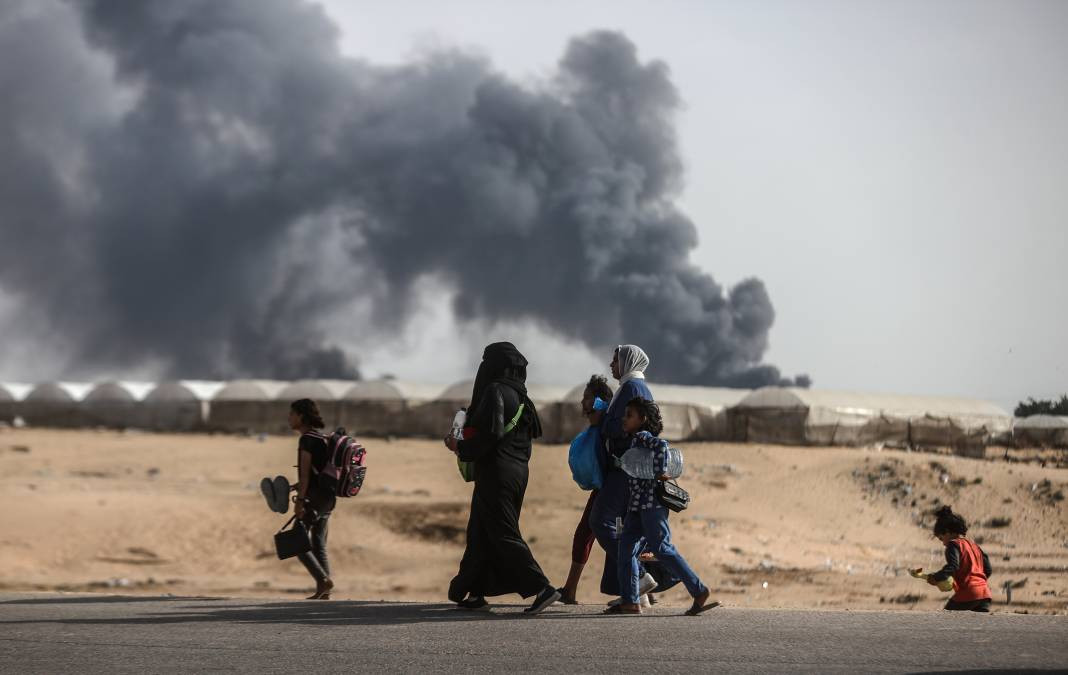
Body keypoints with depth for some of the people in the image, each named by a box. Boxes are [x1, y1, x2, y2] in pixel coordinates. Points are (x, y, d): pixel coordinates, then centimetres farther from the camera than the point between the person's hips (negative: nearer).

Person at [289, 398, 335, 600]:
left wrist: (299, 500, -19)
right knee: (319, 546, 10)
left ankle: (323, 580, -13)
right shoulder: (322, 438, 14)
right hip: (328, 496, 9)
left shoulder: (307, 439, -12)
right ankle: (324, 591, 6)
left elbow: (305, 472, -17)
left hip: (314, 496, -9)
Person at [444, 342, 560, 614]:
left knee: (503, 535, -9)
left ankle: (541, 588, -18)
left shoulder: (496, 391, -12)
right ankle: (474, 591, 19)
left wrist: (462, 448, -8)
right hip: (517, 472, 9)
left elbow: (491, 432, -22)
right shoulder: (519, 397, 15)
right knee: (481, 533, 15)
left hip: (495, 473, -9)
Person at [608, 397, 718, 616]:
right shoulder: (635, 440, 18)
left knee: (662, 549, -9)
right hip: (637, 506, 10)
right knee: (626, 547, 4)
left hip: (652, 503, -10)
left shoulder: (642, 437, -11)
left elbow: (661, 445, -28)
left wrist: (659, 473, -23)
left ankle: (699, 591, -3)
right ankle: (630, 601, 4)